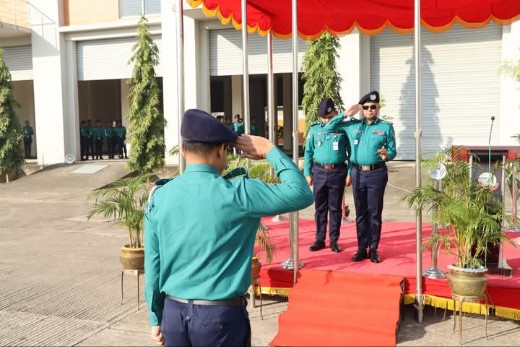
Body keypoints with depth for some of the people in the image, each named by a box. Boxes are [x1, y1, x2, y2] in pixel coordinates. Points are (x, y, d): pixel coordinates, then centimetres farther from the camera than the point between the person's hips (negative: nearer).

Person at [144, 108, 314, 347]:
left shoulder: (159, 197, -2)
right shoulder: (235, 194, -16)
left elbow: (152, 265, 3)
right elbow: (302, 194, -10)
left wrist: (156, 319, 14)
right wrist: (269, 150, -1)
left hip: (173, 314, 4)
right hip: (221, 316, -4)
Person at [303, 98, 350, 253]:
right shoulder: (314, 129, 3)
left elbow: (351, 151, 1)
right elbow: (308, 152, 7)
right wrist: (307, 173, 3)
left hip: (338, 172, -2)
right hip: (319, 172, 2)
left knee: (335, 207, 7)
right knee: (320, 207, 9)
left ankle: (334, 240, 18)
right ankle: (319, 239, 19)